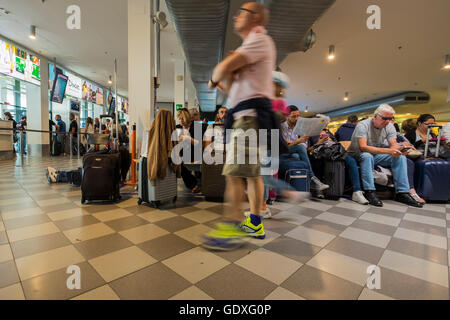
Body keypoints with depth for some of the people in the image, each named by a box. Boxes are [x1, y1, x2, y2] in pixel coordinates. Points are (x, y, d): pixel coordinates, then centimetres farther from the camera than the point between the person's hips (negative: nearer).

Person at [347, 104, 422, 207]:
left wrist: (399, 149, -33)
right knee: (367, 156, -38)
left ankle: (402, 193, -12)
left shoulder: (389, 126, 0)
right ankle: (369, 192, -35)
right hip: (358, 155, -6)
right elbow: (363, 147, -33)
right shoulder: (363, 125, -21)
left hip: (377, 155, 6)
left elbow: (393, 145, -7)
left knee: (401, 157, -12)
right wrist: (388, 151, -40)